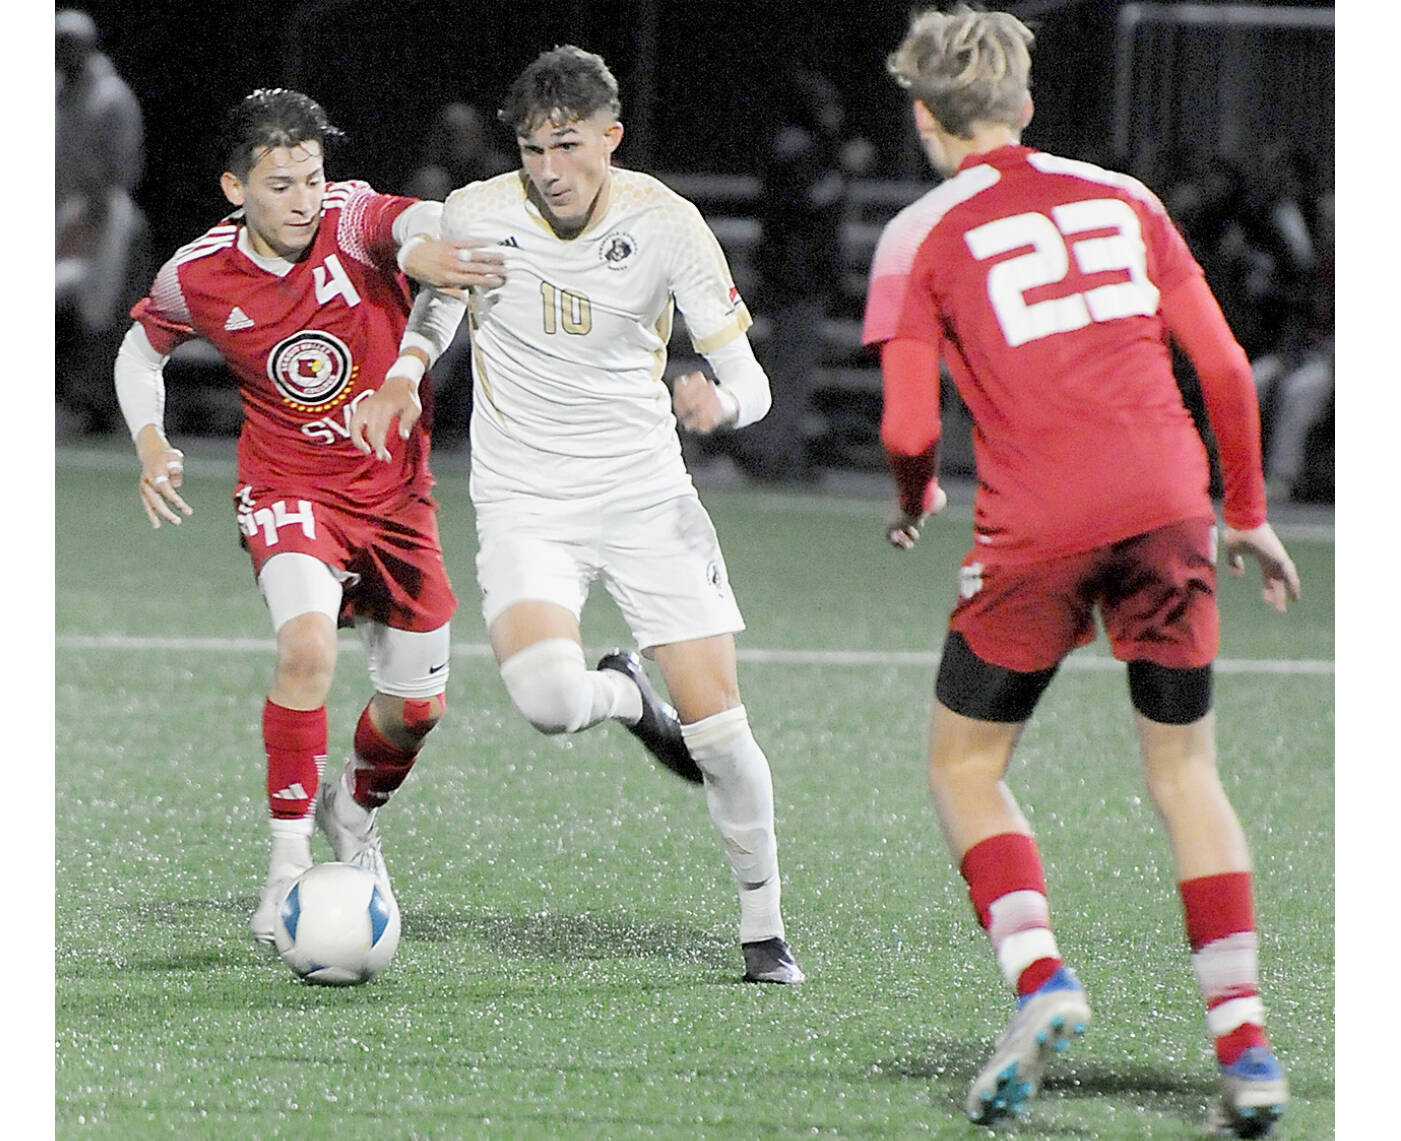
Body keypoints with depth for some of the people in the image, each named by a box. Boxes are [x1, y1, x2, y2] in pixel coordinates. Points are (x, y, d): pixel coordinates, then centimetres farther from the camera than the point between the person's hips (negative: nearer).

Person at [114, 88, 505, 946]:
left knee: (417, 705, 8)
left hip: (395, 492, 2)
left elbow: (420, 224, -42)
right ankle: (290, 860, -23)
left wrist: (418, 249, -67)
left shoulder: (349, 219, -17)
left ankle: (354, 809, 43)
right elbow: (143, 345, 11)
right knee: (308, 643, -31)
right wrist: (150, 442, -6)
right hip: (288, 490, -2)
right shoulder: (197, 277, -11)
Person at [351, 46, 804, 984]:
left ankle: (764, 926, 15)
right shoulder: (476, 216, -7)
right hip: (526, 505, 0)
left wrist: (721, 401, -32)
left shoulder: (665, 223, -10)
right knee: (548, 697, -28)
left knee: (717, 727, -6)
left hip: (647, 494, 0)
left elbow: (749, 382, -10)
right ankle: (626, 696, 10)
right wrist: (399, 385, 5)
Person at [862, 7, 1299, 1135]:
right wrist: (1246, 514, 22)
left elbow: (908, 428, -4)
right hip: (1168, 503, 3)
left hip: (1037, 532, -3)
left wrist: (914, 499, 18)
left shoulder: (921, 236, 4)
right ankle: (1243, 1037, 2)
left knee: (966, 767, 13)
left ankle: (1040, 979, -9)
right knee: (1185, 770, 12)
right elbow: (1225, 370, 11)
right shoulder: (1121, 197, 15)